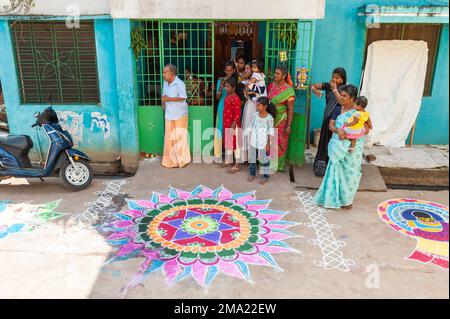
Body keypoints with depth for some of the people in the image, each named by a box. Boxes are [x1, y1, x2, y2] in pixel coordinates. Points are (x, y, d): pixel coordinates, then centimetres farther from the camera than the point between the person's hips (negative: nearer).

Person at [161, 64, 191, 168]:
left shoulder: (179, 83, -15)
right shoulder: (166, 83, 8)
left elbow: (183, 97, -22)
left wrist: (168, 99, -22)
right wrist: (163, 102, 1)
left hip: (180, 114, -7)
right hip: (169, 114, 7)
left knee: (180, 137, -1)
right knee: (169, 137, 8)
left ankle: (182, 160, 12)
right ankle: (170, 160, 17)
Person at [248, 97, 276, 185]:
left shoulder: (269, 117, -14)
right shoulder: (256, 115, 1)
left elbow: (271, 131, -10)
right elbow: (253, 127, 9)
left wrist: (268, 144, -11)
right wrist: (250, 139, 10)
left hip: (263, 142, -5)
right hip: (254, 142, 5)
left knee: (264, 159, 5)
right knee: (252, 157, 13)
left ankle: (265, 176, 18)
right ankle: (252, 173, 29)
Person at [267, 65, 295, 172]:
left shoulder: (288, 90, -13)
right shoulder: (271, 85, 4)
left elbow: (290, 109, -13)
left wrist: (289, 125, -15)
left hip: (281, 120, -5)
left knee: (279, 143, 6)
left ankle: (278, 165, 23)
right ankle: (268, 163, 28)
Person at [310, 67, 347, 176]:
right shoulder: (328, 85, 5)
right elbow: (313, 85, 11)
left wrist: (334, 89, -19)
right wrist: (315, 90, -10)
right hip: (327, 117, 4)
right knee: (324, 140, 9)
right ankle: (321, 165, 21)